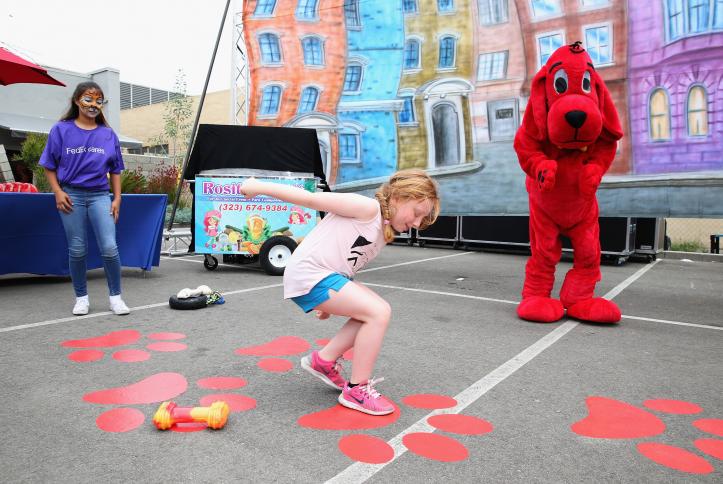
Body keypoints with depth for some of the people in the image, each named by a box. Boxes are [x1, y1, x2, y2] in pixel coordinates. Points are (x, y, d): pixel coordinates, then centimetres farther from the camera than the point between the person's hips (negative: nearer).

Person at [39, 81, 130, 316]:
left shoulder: (108, 134, 7)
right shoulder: (61, 130, 3)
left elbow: (115, 170, 11)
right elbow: (49, 166, 6)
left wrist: (117, 199, 4)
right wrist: (58, 192, -5)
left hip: (100, 195, 1)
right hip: (71, 195, 0)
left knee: (110, 247, -10)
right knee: (77, 250, 5)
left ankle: (116, 297, 4)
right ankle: (81, 298, 20)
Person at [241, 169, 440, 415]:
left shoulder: (383, 234, 16)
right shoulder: (368, 207, -13)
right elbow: (312, 199, -14)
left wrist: (331, 302, 25)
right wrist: (260, 187, -10)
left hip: (325, 275, 10)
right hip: (308, 275, -10)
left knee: (378, 311, 8)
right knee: (379, 313, -15)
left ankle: (324, 360, 18)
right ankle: (356, 390, -3)